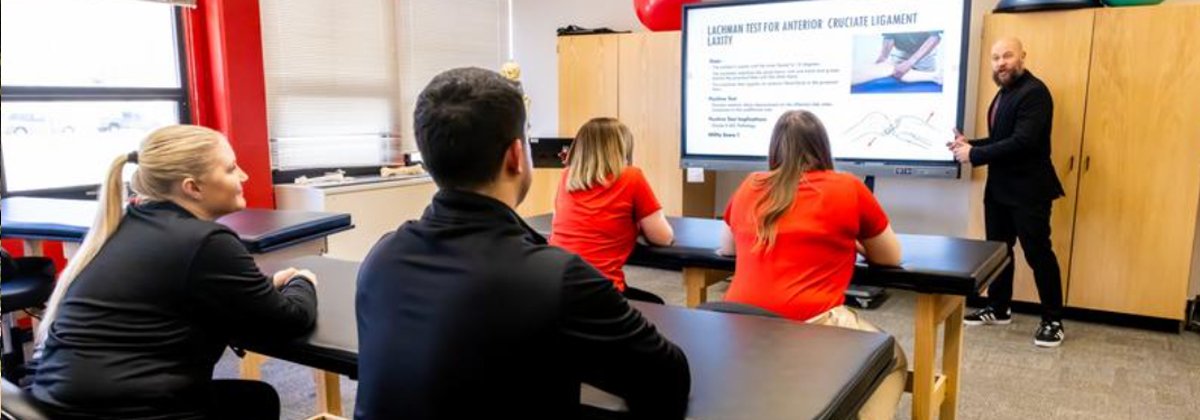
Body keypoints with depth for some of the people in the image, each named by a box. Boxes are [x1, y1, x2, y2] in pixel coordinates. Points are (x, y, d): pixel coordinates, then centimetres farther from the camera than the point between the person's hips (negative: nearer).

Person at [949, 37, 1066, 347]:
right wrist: (970, 144, 4)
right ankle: (998, 309, 26)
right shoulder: (1005, 92, 15)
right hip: (1000, 187, 9)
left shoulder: (1034, 92, -16)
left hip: (1028, 189, -9)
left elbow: (1022, 142, -26)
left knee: (1038, 253, -2)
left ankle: (1053, 321, 9)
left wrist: (974, 155, -20)